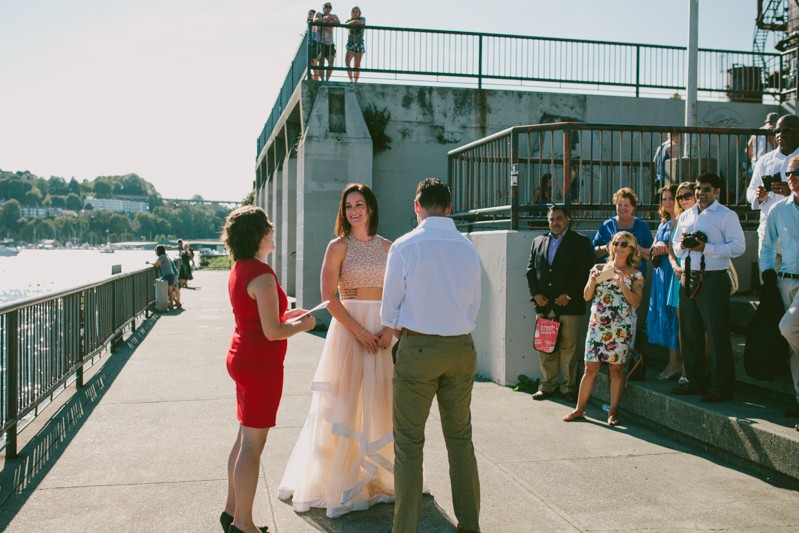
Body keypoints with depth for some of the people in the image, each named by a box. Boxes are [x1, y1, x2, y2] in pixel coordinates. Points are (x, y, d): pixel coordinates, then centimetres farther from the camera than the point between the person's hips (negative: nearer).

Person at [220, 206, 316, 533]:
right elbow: (272, 331, -21)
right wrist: (302, 325, -5)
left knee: (245, 438, 19)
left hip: (242, 357, 10)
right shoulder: (262, 275, -20)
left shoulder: (239, 269, 10)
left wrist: (287, 315, 16)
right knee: (253, 444, -1)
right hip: (260, 364, -10)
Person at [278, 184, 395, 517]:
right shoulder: (338, 246, -2)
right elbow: (329, 296, -10)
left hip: (382, 330, 4)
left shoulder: (386, 246, 10)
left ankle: (379, 476, 25)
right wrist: (360, 331, -16)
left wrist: (390, 329, -9)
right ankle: (337, 481, 12)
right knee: (344, 401, -1)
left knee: (380, 402, 9)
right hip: (348, 327, -4)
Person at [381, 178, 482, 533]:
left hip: (418, 348, -4)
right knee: (461, 438, 16)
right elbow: (474, 308, 10)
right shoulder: (468, 248, 2)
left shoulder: (405, 246, -10)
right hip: (462, 347, 4)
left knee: (409, 443, 5)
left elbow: (389, 310, -3)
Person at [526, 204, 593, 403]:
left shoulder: (580, 242, 2)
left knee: (568, 348, 1)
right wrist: (536, 294, 0)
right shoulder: (538, 242, 14)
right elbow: (531, 270, 14)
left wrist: (568, 295, -12)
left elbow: (585, 272, -5)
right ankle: (547, 385, 16)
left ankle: (569, 387, 11)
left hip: (568, 305, -4)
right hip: (544, 305, 4)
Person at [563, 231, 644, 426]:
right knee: (591, 368, 3)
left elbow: (636, 302, -7)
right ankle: (579, 409, 12)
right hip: (597, 324, 2)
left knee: (617, 368, 3)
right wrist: (592, 281, -10)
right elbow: (587, 296, 7)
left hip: (621, 327, -2)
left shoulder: (635, 275, 3)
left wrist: (622, 284, -16)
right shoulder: (599, 268, 9)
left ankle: (613, 412, 13)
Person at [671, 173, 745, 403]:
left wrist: (706, 247, -19)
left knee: (717, 336, -3)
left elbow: (739, 246, -13)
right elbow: (676, 248, 21)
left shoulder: (726, 215, -3)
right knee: (689, 334, 12)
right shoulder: (685, 216, 17)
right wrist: (682, 244, -2)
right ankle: (696, 381, 23)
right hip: (688, 279, 7)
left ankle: (721, 387, 4)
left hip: (713, 280, -7)